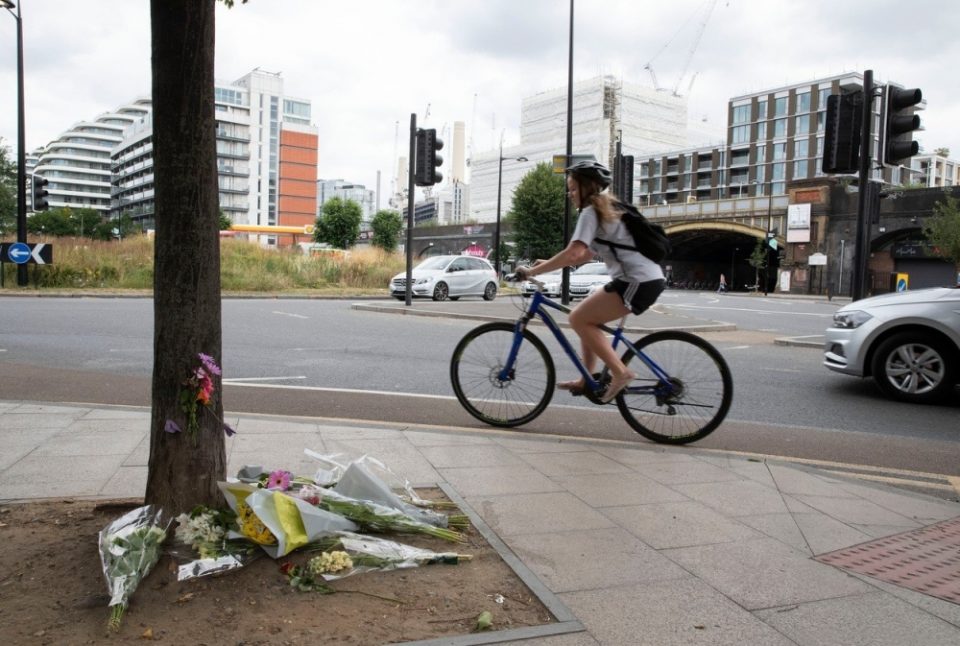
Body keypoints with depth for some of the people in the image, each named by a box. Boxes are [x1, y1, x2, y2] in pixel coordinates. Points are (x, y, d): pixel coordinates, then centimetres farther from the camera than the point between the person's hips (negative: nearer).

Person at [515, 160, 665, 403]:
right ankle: (586, 380, 20)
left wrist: (533, 271, -15)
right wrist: (548, 264, 17)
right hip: (646, 279, 10)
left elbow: (573, 252, -21)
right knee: (587, 318, 17)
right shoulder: (606, 209, 22)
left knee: (578, 319, -7)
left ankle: (620, 372, -8)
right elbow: (586, 254, 23)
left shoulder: (590, 212, -8)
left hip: (639, 282, -10)